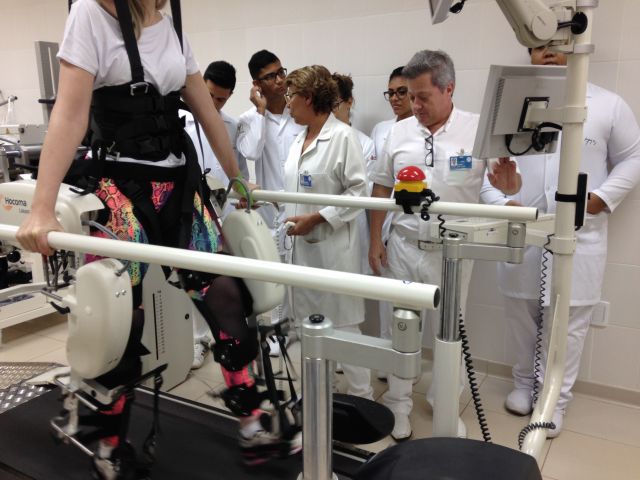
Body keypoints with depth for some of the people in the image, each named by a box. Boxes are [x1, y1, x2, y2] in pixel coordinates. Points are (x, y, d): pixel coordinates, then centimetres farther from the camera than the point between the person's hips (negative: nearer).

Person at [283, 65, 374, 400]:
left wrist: (316, 218, -18)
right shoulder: (299, 139, 13)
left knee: (342, 324, 1)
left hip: (332, 245, -8)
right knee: (308, 322, 17)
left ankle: (361, 397, 16)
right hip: (301, 244, 8)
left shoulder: (343, 136, -11)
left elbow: (358, 191, -16)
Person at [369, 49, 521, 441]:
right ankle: (398, 405, 29)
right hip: (403, 246, 2)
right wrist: (375, 239, 4)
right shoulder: (399, 131, 0)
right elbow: (382, 188, 7)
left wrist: (508, 181, -31)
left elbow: (512, 184, -6)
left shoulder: (480, 129, -8)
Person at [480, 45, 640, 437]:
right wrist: (501, 202, -12)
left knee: (567, 322, 3)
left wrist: (602, 197, -9)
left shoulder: (609, 105, 3)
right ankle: (526, 383, 33)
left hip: (578, 236, -1)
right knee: (521, 314, 13)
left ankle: (555, 398, 20)